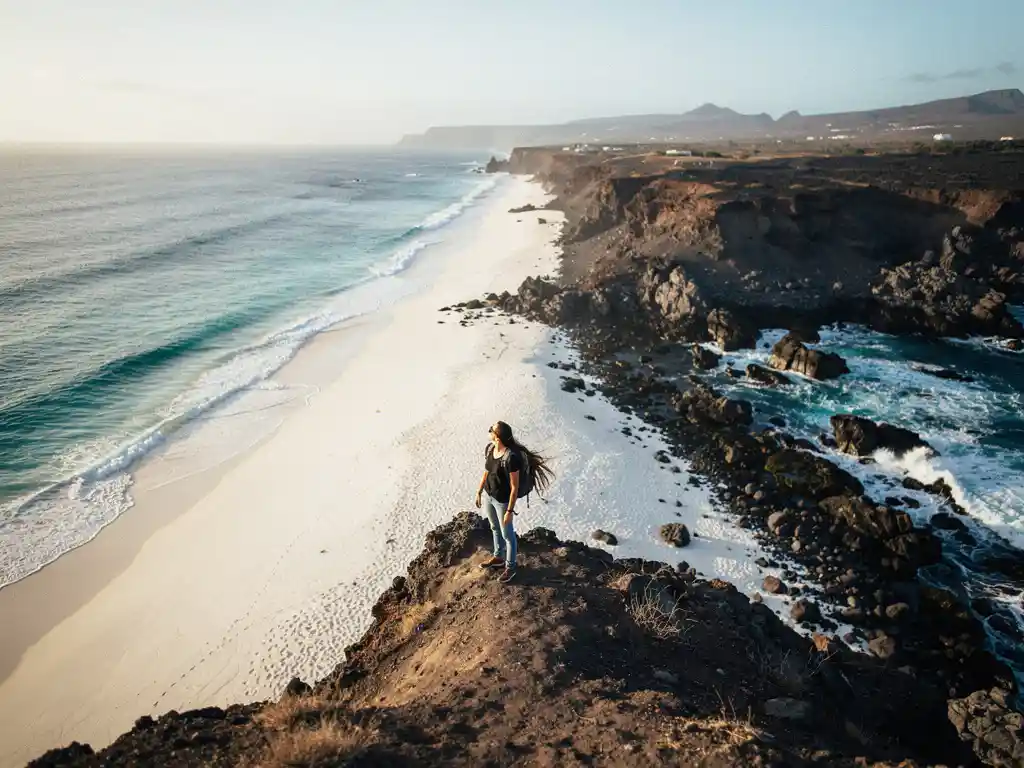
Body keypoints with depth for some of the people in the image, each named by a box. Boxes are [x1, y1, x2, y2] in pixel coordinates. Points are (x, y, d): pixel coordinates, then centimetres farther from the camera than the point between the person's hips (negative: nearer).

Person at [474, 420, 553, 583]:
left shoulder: (511, 457, -33)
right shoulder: (489, 448, -10)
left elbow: (514, 487, -24)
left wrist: (510, 511, -19)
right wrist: (479, 492, 16)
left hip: (502, 501, -7)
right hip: (488, 495, 7)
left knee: (507, 534, 15)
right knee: (495, 528, 28)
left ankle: (510, 567, 36)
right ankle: (499, 558, 51)